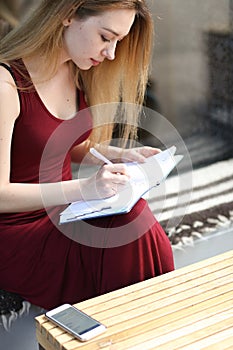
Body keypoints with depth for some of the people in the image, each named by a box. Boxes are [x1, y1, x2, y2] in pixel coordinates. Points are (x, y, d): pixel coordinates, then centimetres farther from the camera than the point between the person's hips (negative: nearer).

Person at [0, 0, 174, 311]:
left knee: (134, 216, -22)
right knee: (132, 229, -27)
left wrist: (121, 155, 0)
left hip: (64, 212, 7)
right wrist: (84, 187, -30)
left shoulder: (78, 73, 4)